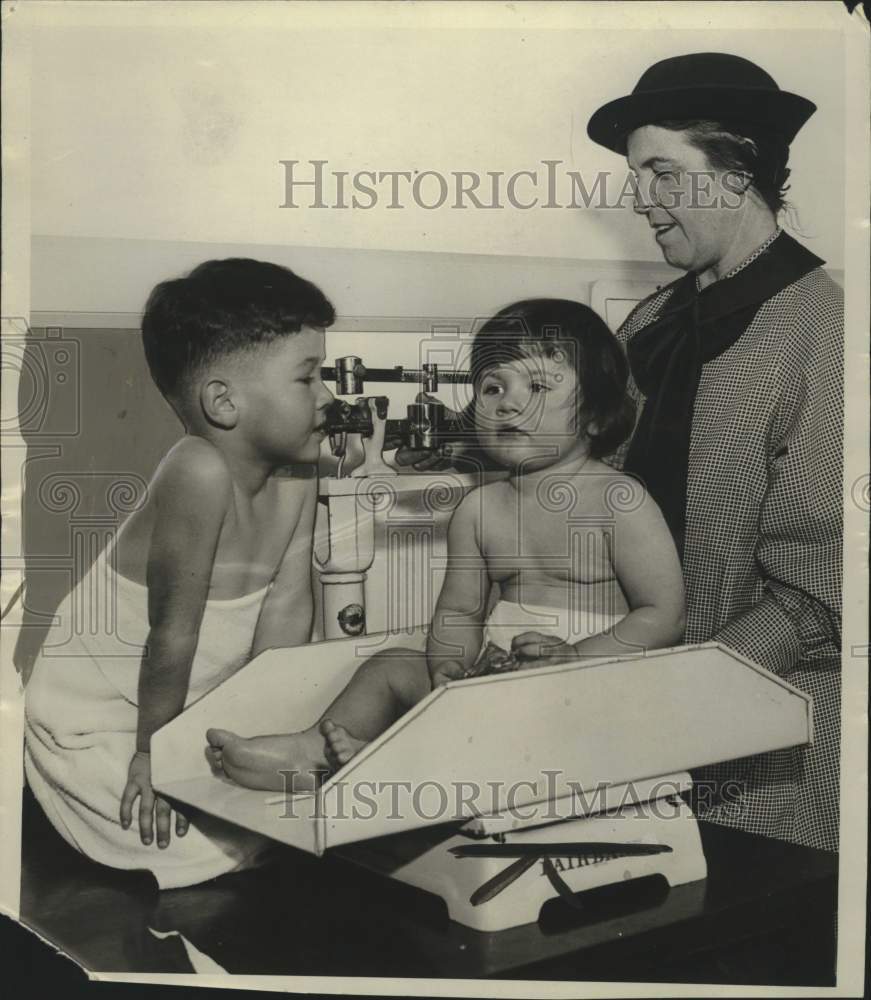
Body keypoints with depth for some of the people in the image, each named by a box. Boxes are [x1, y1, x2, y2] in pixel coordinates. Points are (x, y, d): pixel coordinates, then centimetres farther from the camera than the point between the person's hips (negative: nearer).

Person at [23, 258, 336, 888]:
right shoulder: (200, 473, -34)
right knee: (235, 845, -10)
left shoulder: (296, 474, -9)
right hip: (98, 724, -7)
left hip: (202, 705, 8)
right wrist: (152, 750, -18)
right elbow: (173, 631, -27)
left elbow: (286, 610, -6)